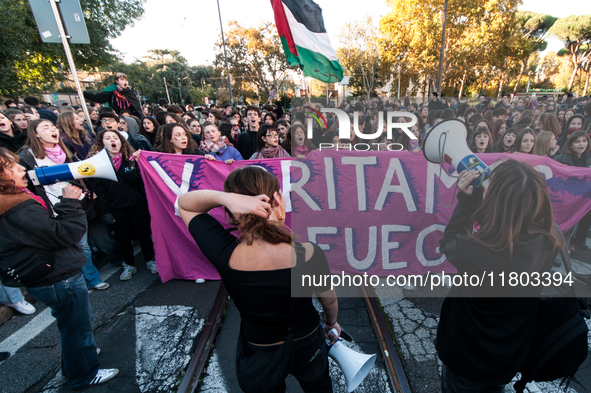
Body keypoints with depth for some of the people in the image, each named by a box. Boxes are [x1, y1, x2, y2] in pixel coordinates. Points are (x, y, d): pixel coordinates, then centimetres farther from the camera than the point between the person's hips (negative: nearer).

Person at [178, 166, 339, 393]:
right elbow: (329, 301, -10)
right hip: (307, 346, 1)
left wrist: (224, 197, -37)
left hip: (259, 354, 0)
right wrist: (331, 323, 13)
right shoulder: (309, 254, -31)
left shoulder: (225, 256, -33)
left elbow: (184, 204, -17)